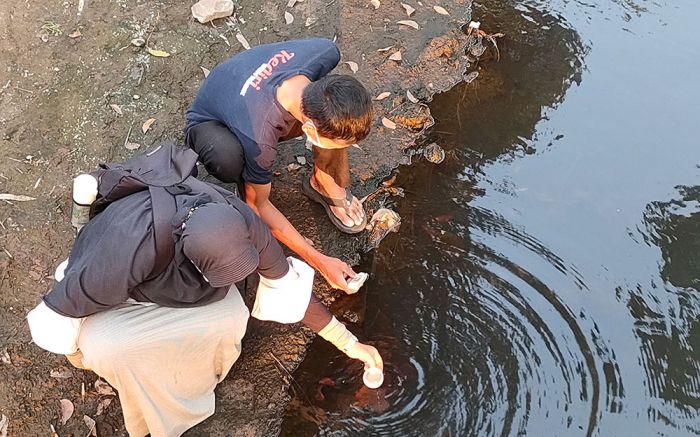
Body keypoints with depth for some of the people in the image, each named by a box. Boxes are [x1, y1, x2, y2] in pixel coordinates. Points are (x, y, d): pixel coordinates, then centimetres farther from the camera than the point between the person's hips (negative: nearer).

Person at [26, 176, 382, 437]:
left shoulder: (239, 222, -30)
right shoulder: (130, 252, -45)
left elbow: (288, 284, -15)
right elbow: (60, 310, -28)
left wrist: (349, 343, -11)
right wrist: (77, 354, -8)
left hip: (178, 284, 3)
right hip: (116, 287, -2)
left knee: (230, 317, -28)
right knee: (101, 348, -33)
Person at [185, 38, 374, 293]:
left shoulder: (325, 53, -33)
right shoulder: (260, 140, -43)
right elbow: (258, 204, -23)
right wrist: (319, 261, -21)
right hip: (211, 121, -4)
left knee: (338, 118, -26)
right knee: (228, 160, -41)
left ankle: (324, 184, 0)